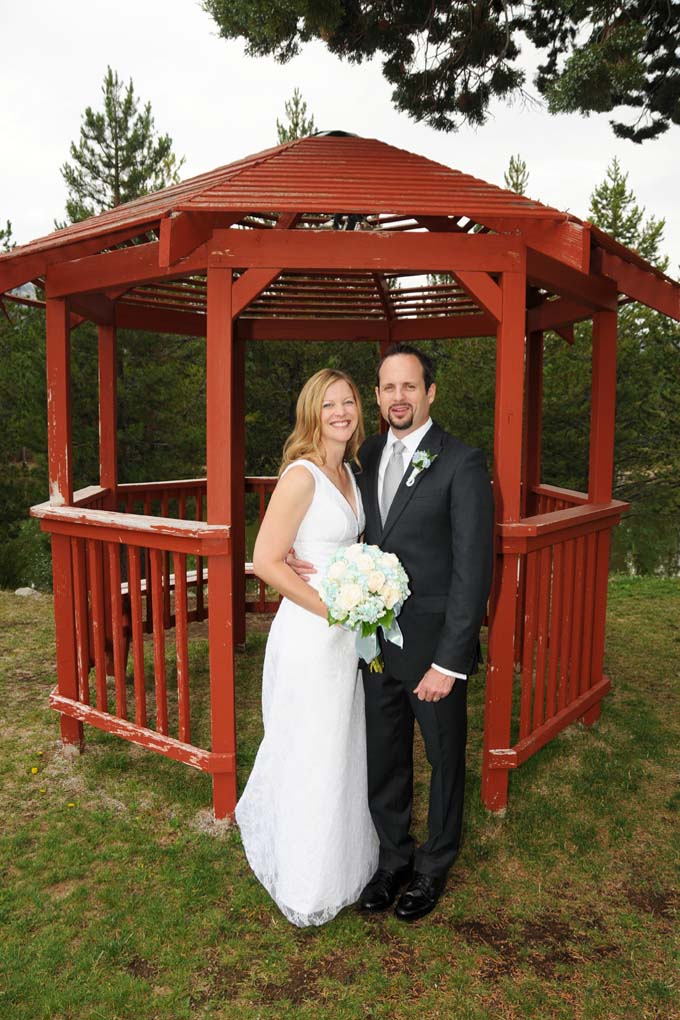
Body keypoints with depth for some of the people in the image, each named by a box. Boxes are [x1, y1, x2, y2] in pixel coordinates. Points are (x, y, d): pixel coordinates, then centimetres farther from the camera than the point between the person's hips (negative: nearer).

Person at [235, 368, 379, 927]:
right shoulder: (301, 476, -18)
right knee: (310, 760, 8)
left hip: (346, 632, 8)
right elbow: (267, 560, -21)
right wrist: (332, 608, -18)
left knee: (342, 751, 22)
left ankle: (341, 864, 44)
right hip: (309, 634, -8)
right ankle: (306, 887, 31)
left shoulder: (348, 473, 8)